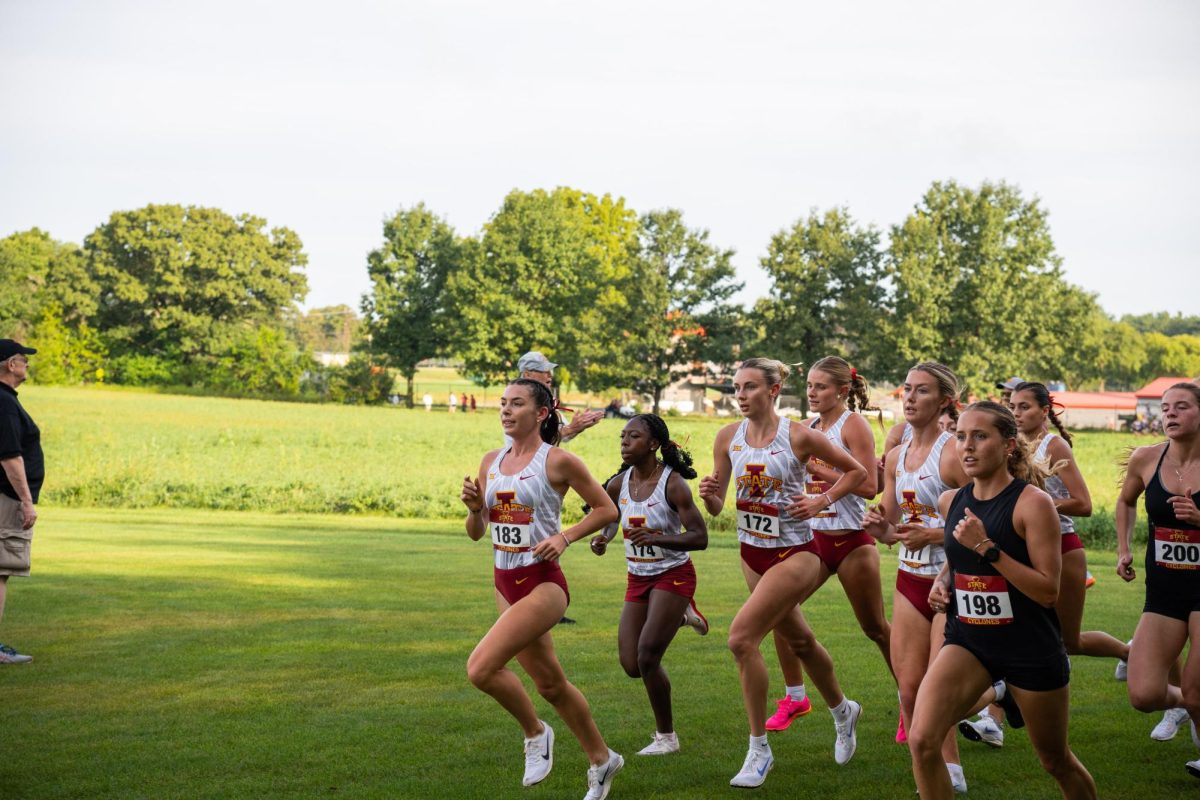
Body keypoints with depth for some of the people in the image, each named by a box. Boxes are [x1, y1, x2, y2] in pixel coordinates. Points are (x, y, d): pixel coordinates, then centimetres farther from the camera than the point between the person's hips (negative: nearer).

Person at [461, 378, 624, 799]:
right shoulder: (491, 462, 8)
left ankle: (535, 733, 4)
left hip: (542, 583, -7)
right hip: (505, 583, 7)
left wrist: (564, 537, -15)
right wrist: (474, 507, -8)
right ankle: (601, 759, 33)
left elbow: (606, 509, -4)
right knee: (550, 683, 16)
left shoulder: (557, 461, -9)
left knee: (481, 667, -21)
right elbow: (476, 532, 12)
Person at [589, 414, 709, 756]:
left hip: (673, 576, -6)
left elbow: (700, 537, -21)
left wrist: (656, 538, -36)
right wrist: (602, 538, -5)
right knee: (632, 666, 3)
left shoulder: (673, 483, -18)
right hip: (638, 580, 6)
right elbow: (609, 515, 18)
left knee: (647, 657, -14)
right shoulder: (619, 484, -3)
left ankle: (666, 736, 7)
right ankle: (679, 617, 30)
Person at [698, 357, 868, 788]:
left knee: (742, 636, -20)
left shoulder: (798, 436, -14)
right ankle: (842, 710, 49)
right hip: (752, 553, 6)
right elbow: (717, 506, 2)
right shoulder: (728, 437, -2)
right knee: (799, 640, 22)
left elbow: (857, 470, 0)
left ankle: (759, 749, -7)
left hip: (794, 553, -6)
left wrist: (822, 501, -12)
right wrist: (709, 493, -20)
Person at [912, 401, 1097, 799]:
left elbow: (1048, 591, -20)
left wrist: (987, 548, -26)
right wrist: (942, 580, 3)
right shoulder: (950, 502, 2)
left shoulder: (1032, 502, -16)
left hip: (1031, 648, -4)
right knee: (922, 741, -18)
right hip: (966, 641, 4)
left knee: (1057, 762, 14)